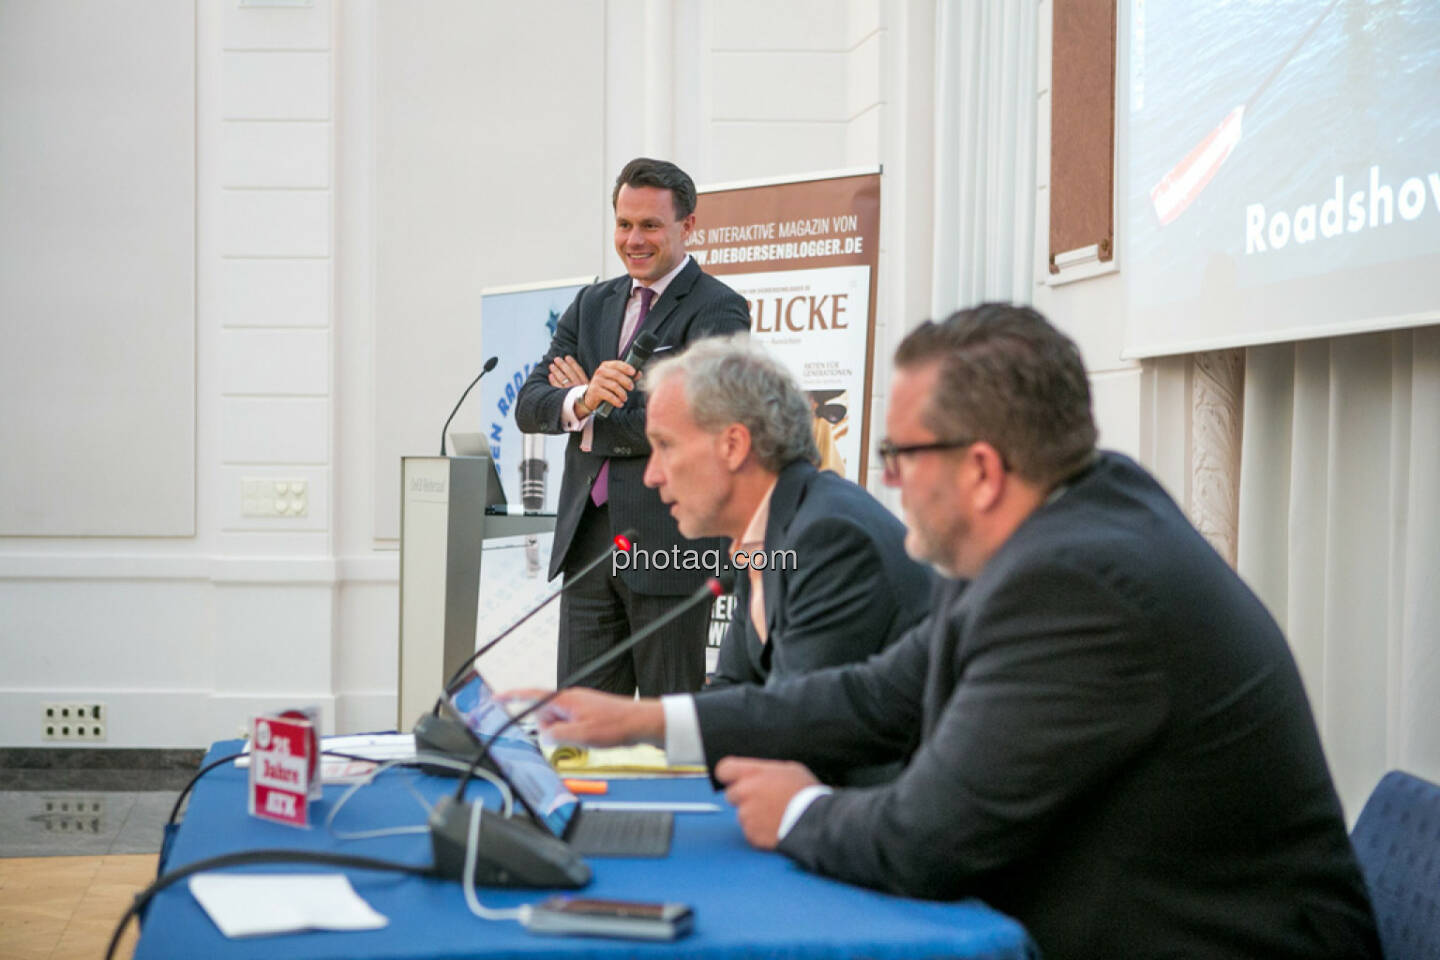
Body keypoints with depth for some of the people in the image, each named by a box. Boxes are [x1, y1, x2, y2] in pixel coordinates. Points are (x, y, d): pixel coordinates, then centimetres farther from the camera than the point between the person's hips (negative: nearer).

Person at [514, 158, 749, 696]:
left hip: (669, 547, -6)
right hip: (587, 542, 6)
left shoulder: (718, 309, -5)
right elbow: (528, 406, 6)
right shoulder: (593, 304, 15)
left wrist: (597, 419, -5)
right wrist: (581, 402, -17)